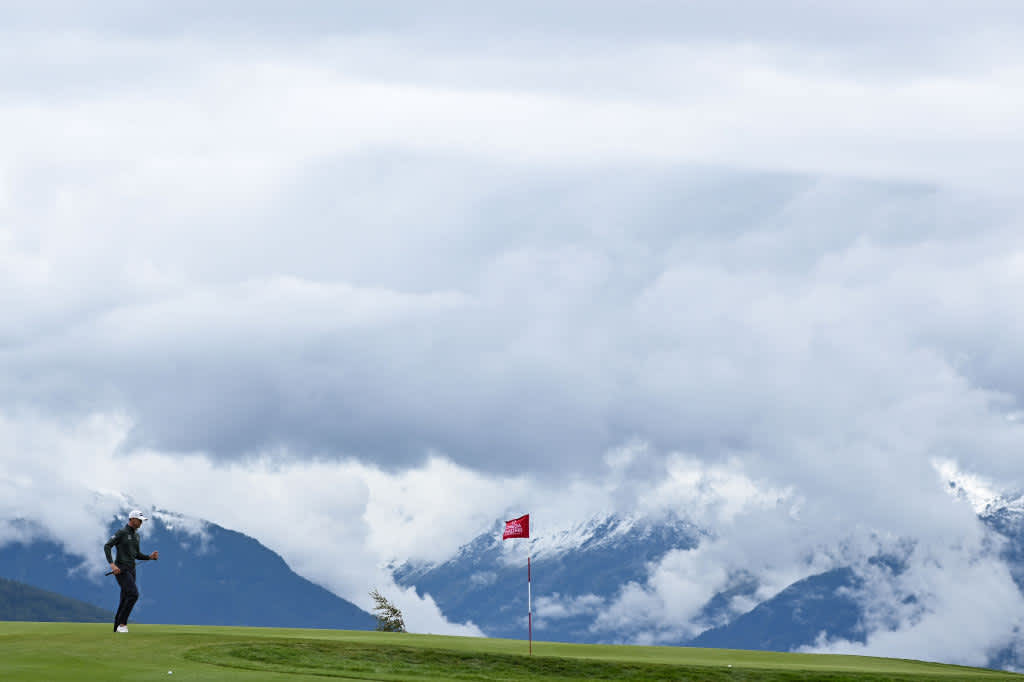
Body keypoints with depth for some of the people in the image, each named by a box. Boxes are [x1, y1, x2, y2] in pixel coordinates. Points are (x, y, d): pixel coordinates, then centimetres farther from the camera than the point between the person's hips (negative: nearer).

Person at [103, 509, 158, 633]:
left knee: (125, 600, 6)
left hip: (131, 571, 8)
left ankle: (117, 628, 10)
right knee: (133, 594, -21)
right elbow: (107, 546, -15)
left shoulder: (136, 535, 17)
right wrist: (112, 564, -26)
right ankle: (122, 624, -17)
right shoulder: (121, 533, -8)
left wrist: (150, 557, 6)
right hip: (121, 570, -8)